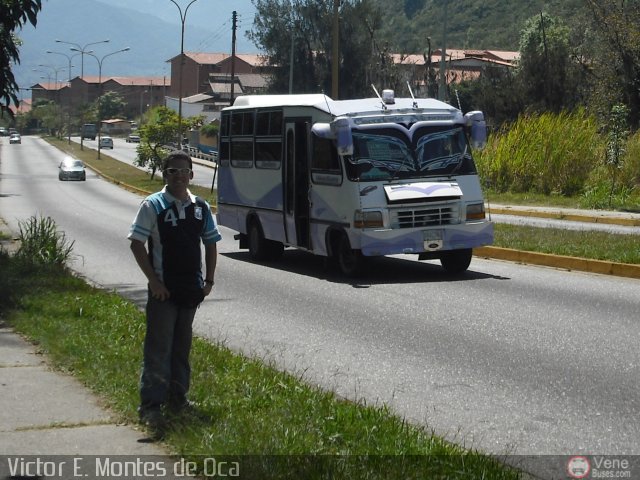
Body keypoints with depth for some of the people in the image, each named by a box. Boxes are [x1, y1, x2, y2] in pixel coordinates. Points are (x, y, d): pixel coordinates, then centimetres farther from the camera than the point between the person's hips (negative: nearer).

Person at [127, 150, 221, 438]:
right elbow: (137, 244, -9)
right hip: (163, 290, -5)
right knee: (158, 347, -9)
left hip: (191, 290, 5)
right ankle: (151, 406, -11)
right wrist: (153, 281, -14)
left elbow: (211, 244, 15)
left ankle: (177, 398, 26)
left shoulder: (200, 207, 7)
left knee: (182, 346, 14)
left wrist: (209, 280, 7)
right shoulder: (153, 206, -7)